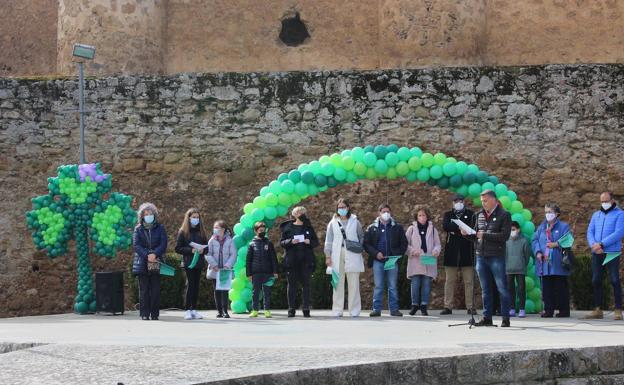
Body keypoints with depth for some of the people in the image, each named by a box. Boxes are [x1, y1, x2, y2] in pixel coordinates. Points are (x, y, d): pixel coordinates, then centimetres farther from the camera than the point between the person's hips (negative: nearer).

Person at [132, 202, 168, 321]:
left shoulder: (160, 228, 9)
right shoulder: (138, 229, 9)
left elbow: (163, 244, 1)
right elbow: (136, 245, -2)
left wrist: (155, 254, -15)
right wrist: (147, 255, -16)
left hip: (156, 263, 0)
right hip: (142, 264, 0)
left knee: (155, 290, -1)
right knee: (144, 290, -1)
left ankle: (155, 314, 3)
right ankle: (144, 314, 0)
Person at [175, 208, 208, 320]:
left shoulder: (201, 231, 12)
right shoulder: (183, 232, 0)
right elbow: (177, 248, -4)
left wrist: (202, 250, -7)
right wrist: (191, 250, -16)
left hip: (199, 262, 4)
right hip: (188, 263, -4)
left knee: (196, 286, 5)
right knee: (190, 285, -9)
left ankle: (194, 309, 9)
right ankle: (187, 310, -5)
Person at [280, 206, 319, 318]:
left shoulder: (308, 227, 10)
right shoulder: (288, 227, 6)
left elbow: (316, 242, 11)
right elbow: (282, 242, 4)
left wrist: (309, 242, -9)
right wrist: (291, 241, -14)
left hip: (306, 260, 1)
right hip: (291, 260, -1)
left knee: (306, 284, -1)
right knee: (292, 284, 0)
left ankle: (306, 308, 2)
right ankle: (292, 308, 4)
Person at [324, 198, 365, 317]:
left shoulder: (355, 222, 8)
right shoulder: (333, 223, 9)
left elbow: (362, 237, 14)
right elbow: (328, 240, 8)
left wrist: (360, 250, 4)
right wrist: (328, 256, 2)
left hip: (352, 257, -1)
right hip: (337, 257, 1)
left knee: (353, 285, -1)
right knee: (338, 284, 1)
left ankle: (354, 310, 2)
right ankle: (337, 311, 4)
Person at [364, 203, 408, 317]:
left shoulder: (397, 227, 9)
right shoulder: (372, 228, 7)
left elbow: (404, 243, 10)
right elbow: (366, 243, 5)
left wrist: (398, 254, -4)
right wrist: (375, 253, -9)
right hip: (378, 261, -1)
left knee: (392, 286, 4)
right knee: (378, 286, 0)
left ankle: (394, 309, 7)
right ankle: (376, 309, 3)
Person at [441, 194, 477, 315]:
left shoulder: (470, 214, 10)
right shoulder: (448, 214, 14)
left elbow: (473, 228, -5)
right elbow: (445, 226, -6)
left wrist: (454, 230, -12)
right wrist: (460, 227, -16)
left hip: (467, 252, -1)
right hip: (451, 252, 1)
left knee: (469, 281, -2)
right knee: (449, 281, 2)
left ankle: (470, 307, 0)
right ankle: (448, 307, 4)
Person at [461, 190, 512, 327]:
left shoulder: (504, 215, -4)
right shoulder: (480, 215, 14)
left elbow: (505, 236, -13)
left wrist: (485, 235, -16)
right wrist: (467, 234, -2)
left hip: (496, 256, -6)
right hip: (481, 256, 6)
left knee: (502, 288, -3)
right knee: (485, 290, 9)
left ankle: (505, 318, 2)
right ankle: (487, 317, 14)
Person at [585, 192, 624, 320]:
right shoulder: (596, 215, 17)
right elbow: (590, 232, 10)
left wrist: (601, 244, -17)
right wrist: (593, 245, -11)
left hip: (612, 253, -5)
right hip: (596, 254, 5)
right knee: (596, 281, 4)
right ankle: (598, 310, 10)